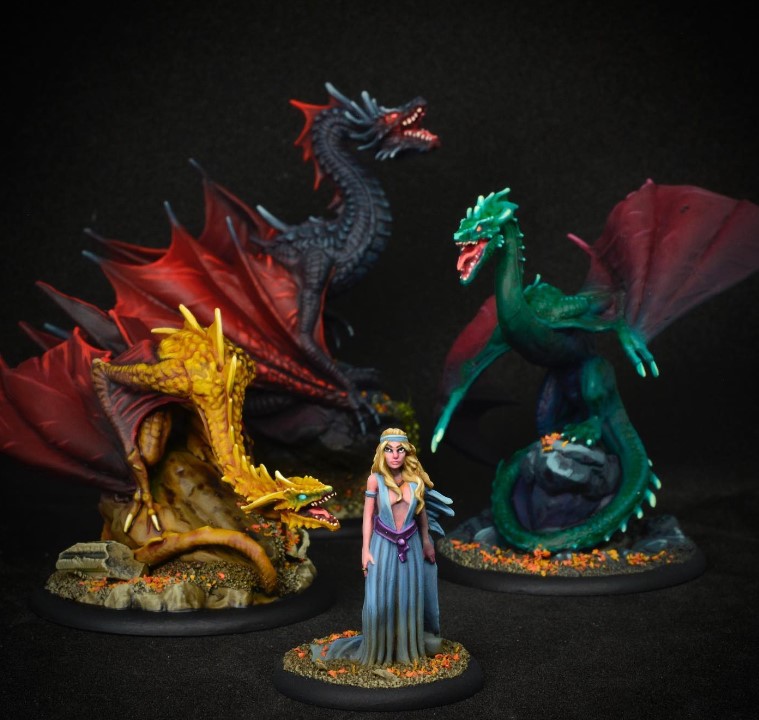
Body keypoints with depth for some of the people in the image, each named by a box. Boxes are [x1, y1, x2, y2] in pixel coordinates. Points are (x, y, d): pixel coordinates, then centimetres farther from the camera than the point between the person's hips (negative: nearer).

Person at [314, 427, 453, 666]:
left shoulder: (415, 478, -3)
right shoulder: (375, 479, -10)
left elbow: (421, 511, 9)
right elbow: (368, 516, -4)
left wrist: (426, 542, 15)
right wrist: (365, 550, -5)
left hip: (410, 546, 2)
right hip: (383, 545, -2)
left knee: (409, 599, 10)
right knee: (379, 600, 1)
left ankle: (408, 648, 27)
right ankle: (378, 650, 18)